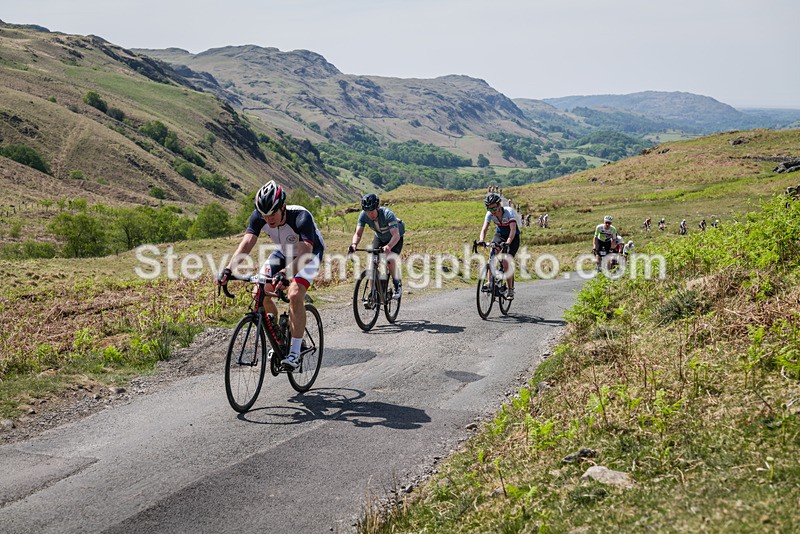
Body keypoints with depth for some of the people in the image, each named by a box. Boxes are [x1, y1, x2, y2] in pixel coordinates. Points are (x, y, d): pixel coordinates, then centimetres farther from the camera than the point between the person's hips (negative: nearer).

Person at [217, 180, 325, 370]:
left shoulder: (301, 217, -39)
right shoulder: (259, 216, -25)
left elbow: (305, 253, -49)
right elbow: (246, 243, -33)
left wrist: (285, 273, -65)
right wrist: (229, 269, -49)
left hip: (311, 252, -5)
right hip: (284, 252, 5)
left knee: (294, 295, -27)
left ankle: (295, 352, -16)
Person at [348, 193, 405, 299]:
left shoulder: (387, 214, -38)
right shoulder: (363, 215, -25)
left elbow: (396, 235, -46)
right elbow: (358, 233, -28)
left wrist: (388, 246, -65)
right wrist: (354, 244, -49)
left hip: (395, 238, -4)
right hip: (380, 238, 4)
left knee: (390, 261, -26)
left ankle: (398, 286, -3)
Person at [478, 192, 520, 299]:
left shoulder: (509, 211, -30)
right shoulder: (490, 214, -17)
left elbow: (513, 229, -39)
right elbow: (484, 229, -24)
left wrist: (507, 243, -55)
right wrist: (481, 240, -45)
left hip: (512, 237, -4)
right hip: (500, 235, 4)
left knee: (506, 261, -19)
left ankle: (510, 289, -4)